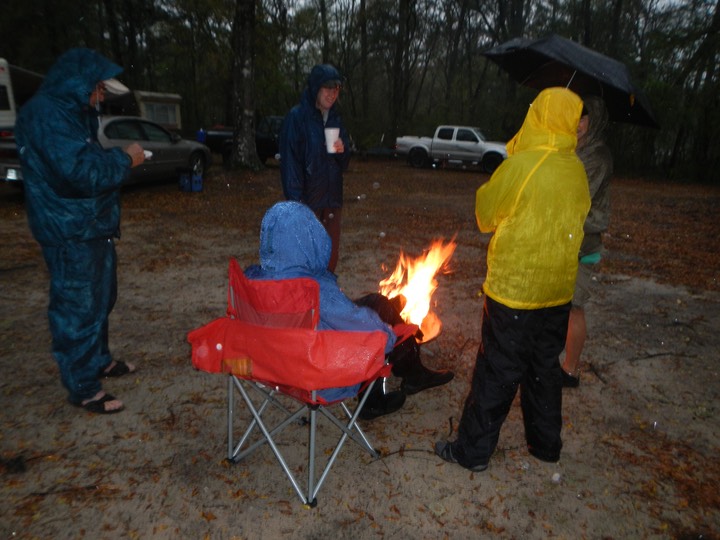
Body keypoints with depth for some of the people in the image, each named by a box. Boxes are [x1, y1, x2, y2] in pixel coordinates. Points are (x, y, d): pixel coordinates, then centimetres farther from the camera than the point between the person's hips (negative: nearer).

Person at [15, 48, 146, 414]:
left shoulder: (68, 112, 15)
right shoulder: (47, 114, -18)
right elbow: (81, 171, -25)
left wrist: (119, 159, 6)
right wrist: (125, 159, -14)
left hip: (90, 226, 10)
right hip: (70, 232, -10)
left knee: (100, 299, 20)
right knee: (78, 308, -1)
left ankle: (98, 360, 37)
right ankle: (82, 388, 12)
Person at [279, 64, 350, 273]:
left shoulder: (335, 119, 13)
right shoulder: (297, 116, -7)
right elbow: (289, 161, -12)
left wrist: (343, 151, -6)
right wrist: (296, 199, -19)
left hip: (332, 198, 6)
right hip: (307, 199, -6)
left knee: (330, 256, 11)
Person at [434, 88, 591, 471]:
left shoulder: (519, 166, -17)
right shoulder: (577, 171, 2)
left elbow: (485, 213, -6)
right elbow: (578, 218, 13)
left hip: (513, 289, -6)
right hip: (558, 291, 6)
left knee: (496, 373, 4)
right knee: (545, 369, 20)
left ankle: (472, 450, 18)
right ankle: (546, 444, 36)